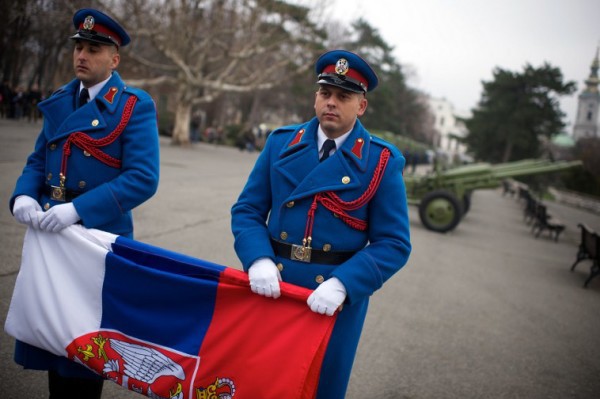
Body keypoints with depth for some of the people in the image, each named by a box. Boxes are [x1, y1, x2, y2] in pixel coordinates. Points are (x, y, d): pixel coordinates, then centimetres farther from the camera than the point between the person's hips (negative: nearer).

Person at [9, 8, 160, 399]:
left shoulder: (134, 106, -10)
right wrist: (24, 195, -9)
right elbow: (38, 161, 14)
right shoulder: (60, 101, 9)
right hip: (51, 235, 6)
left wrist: (78, 210, -27)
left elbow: (143, 179, -19)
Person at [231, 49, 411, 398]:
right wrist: (258, 260, -17)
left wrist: (343, 284, -22)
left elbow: (394, 243, -8)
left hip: (338, 296, -2)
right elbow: (247, 210, 2)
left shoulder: (382, 162, -4)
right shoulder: (281, 142, 3)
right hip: (270, 288, 2)